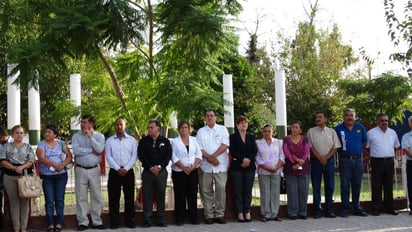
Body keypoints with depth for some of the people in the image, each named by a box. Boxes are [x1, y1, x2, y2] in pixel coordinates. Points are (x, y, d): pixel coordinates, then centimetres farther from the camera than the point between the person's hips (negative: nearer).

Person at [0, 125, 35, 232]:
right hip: (10, 177, 0)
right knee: (14, 203, 1)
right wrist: (14, 168, -15)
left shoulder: (28, 147, 9)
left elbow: (31, 161, 0)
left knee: (24, 202, 0)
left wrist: (22, 167, -19)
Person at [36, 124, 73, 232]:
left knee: (59, 199, 1)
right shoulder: (41, 144, 1)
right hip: (46, 176, -1)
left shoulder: (61, 143, 6)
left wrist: (63, 165, -15)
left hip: (61, 175, 1)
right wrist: (54, 165, -25)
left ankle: (59, 223, 7)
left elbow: (69, 156, 3)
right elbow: (41, 158, -13)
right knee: (49, 200, -1)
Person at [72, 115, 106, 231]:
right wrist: (92, 150, -9)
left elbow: (99, 149, -13)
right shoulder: (76, 136, 4)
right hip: (81, 170, 0)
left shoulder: (99, 136, 4)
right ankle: (82, 222, 8)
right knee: (81, 197, 1)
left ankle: (97, 221, 12)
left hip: (94, 170, 0)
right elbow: (76, 150, -13)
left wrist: (90, 137, -11)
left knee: (96, 196, 3)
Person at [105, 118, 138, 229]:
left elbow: (134, 156, -1)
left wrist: (126, 169, -12)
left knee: (129, 197, 3)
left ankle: (130, 220, 10)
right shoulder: (109, 141, 6)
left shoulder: (132, 140, 6)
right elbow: (108, 156, -2)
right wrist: (118, 169, -13)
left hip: (128, 172, 0)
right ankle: (114, 222, 6)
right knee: (113, 198, 0)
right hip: (114, 172, 0)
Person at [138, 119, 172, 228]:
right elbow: (141, 156, -1)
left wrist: (159, 166, -12)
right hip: (147, 172, 0)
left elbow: (168, 155, 1)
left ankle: (161, 220, 9)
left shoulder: (165, 141, 7)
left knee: (161, 196, 4)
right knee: (147, 196, 0)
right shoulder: (143, 141, 6)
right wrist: (150, 167, -12)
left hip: (161, 171, 0)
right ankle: (147, 220, 4)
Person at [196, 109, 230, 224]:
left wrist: (213, 156, -13)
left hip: (221, 166, -1)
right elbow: (199, 148, 3)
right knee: (206, 191, 1)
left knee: (221, 189, -5)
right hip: (205, 166, 1)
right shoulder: (201, 131, 12)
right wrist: (209, 158, -11)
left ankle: (219, 214, 3)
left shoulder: (222, 129, 8)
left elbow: (225, 145, -4)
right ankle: (209, 215, 8)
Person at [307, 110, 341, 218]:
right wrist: (320, 158, -11)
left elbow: (335, 147, 3)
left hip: (329, 160, 1)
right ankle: (317, 210, 5)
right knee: (316, 186, 0)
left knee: (330, 186, 2)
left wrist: (326, 157, -10)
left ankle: (329, 210, 9)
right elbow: (310, 147, -1)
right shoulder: (311, 131, 4)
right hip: (316, 161, -1)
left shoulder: (332, 131, 8)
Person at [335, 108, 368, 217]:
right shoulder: (338, 129, -1)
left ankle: (357, 208, 18)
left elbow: (365, 142, 15)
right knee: (345, 186, -1)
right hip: (345, 160, -3)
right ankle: (344, 209, 4)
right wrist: (342, 150, 1)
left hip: (358, 160, 3)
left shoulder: (360, 128, 7)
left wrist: (357, 149, 9)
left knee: (357, 185, 9)